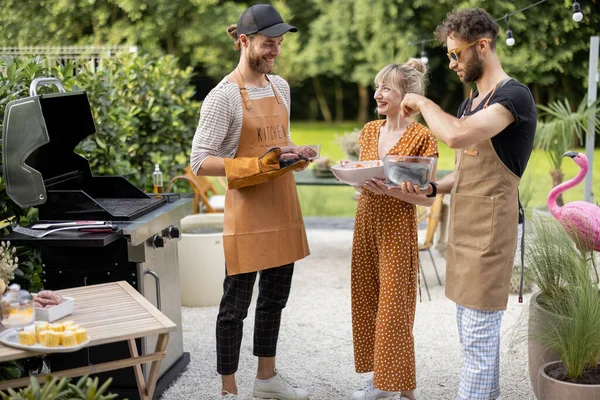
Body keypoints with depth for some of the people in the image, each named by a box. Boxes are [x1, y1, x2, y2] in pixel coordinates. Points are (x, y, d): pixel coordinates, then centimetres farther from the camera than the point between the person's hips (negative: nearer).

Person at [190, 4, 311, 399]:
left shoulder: (281, 86, 9)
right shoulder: (223, 96, -14)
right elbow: (201, 161, -16)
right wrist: (256, 165, -26)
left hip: (283, 207, 8)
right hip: (247, 210, -7)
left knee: (275, 296, 18)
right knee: (237, 303, 3)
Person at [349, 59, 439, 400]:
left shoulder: (422, 137, -10)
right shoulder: (370, 130, 8)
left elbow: (428, 197, -11)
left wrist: (391, 190, -24)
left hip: (398, 228, -6)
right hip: (366, 222, 7)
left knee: (394, 308, -2)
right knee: (367, 302, 11)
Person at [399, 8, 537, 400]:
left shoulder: (514, 96, -12)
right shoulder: (469, 104, 17)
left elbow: (457, 136, -28)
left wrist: (424, 103, -11)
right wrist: (432, 188, 5)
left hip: (489, 231, -9)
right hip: (463, 229, 9)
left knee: (478, 335, -4)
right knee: (473, 331, 15)